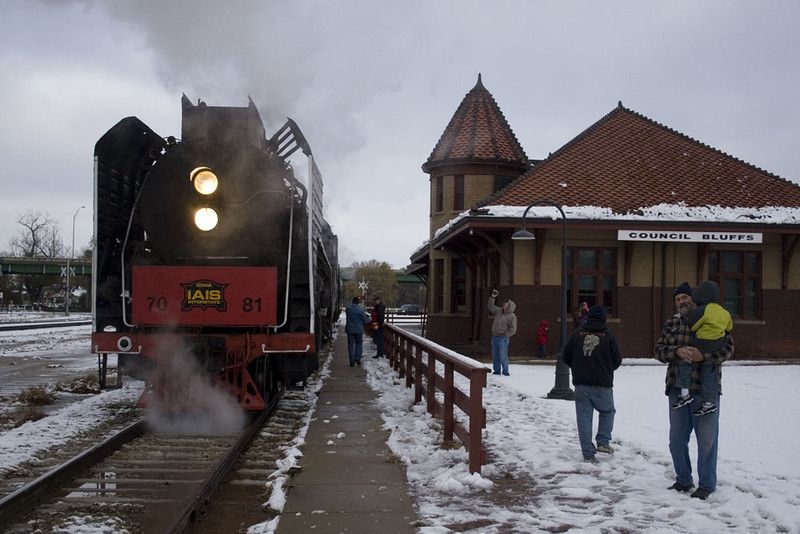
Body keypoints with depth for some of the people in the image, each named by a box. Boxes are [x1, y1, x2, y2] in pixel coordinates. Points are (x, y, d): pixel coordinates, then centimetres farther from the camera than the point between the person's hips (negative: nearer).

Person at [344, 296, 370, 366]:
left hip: (350, 330, 2)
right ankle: (357, 357, -1)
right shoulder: (360, 310, -11)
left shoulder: (347, 309, -2)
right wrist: (369, 319, 18)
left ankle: (352, 361, 6)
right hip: (359, 330, -2)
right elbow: (365, 321, -6)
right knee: (359, 343, 15)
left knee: (351, 345, 7)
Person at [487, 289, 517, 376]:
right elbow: (490, 306, 16)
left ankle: (505, 371, 0)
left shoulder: (512, 316, -3)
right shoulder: (499, 311, 13)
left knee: (503, 355, -9)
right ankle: (497, 370, 15)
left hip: (503, 338, -6)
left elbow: (513, 329, -8)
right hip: (494, 337, 6)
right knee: (495, 355, 7)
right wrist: (492, 297, 5)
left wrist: (505, 335, -12)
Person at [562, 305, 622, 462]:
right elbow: (617, 360, 2)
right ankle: (603, 442, 10)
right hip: (602, 384, -1)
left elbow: (566, 356, 4)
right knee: (607, 411, 21)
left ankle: (588, 453, 6)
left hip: (581, 384, 1)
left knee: (584, 417, 6)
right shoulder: (609, 336, -4)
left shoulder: (578, 333, 0)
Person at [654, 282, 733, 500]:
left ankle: (706, 485, 14)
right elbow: (658, 349, 4)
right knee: (677, 438, 12)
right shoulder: (672, 323, 11)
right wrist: (676, 351, -15)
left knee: (706, 438, 1)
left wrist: (703, 356, -24)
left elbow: (727, 347, -10)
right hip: (677, 388, 5)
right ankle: (683, 480, 27)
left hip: (705, 388, -5)